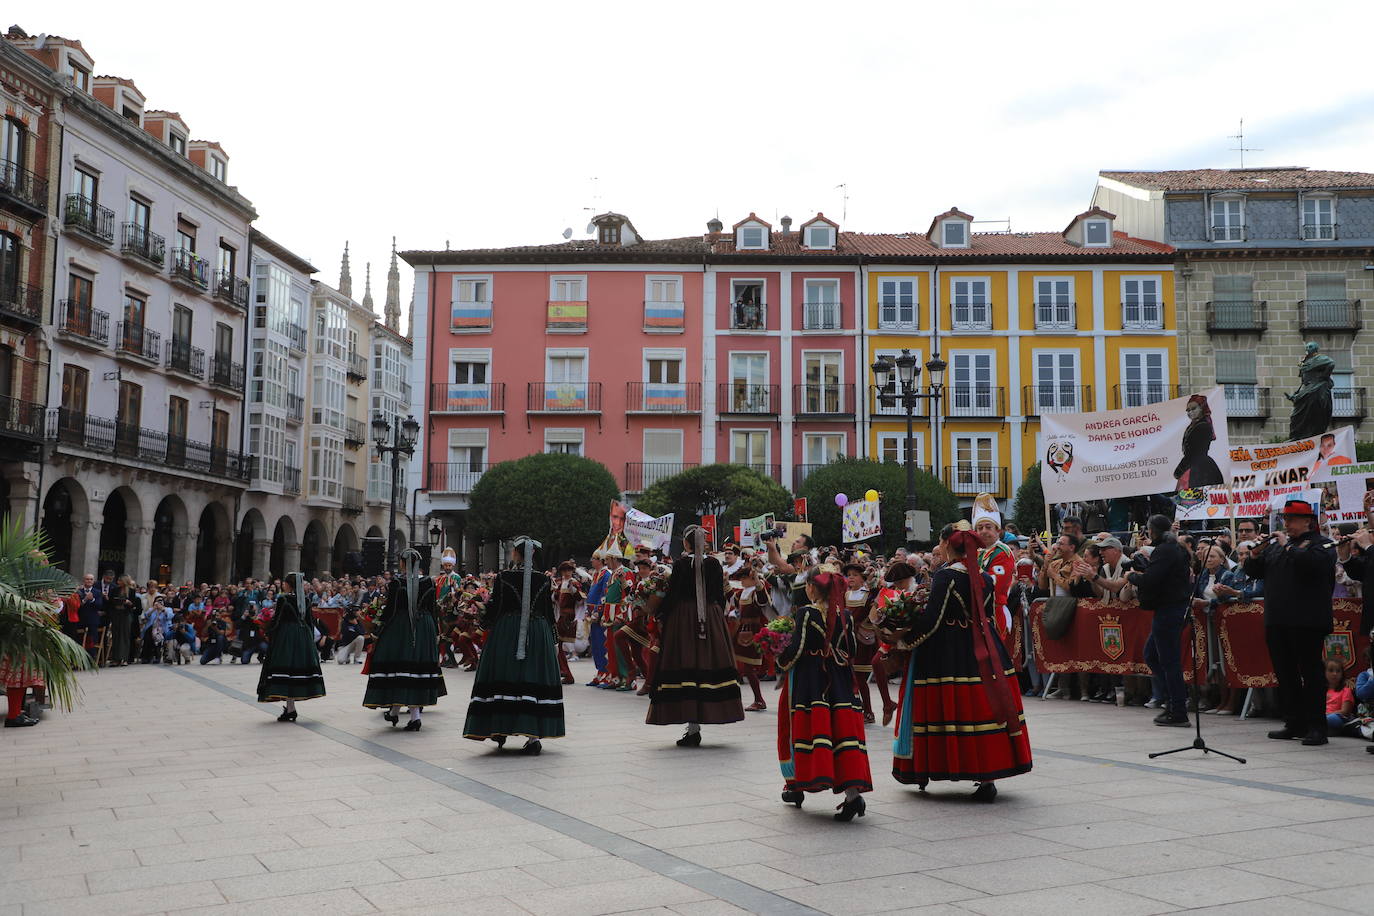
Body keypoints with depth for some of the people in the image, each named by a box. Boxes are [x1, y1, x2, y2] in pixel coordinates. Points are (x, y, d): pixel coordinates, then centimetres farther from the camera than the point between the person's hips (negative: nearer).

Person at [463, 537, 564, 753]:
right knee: (535, 679, 2)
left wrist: (485, 624, 19)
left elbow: (493, 607, -2)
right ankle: (534, 735, -3)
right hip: (539, 635, 1)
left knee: (503, 679, 8)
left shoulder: (503, 577, -5)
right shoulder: (543, 579, 2)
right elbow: (549, 612, 6)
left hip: (506, 633, -1)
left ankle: (500, 729, 14)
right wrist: (554, 640, 14)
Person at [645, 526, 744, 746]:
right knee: (708, 664, 9)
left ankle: (693, 729, -3)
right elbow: (721, 596, 7)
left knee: (686, 665, -2)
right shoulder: (715, 563, 3)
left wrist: (659, 615, 5)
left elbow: (672, 595, -8)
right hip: (712, 620, 3)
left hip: (683, 619, -3)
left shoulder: (681, 564, -8)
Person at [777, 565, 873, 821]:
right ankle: (852, 791, -13)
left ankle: (796, 786, 20)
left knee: (806, 729, 7)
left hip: (809, 680, -4)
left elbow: (797, 648, -10)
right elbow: (851, 650, 9)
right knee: (842, 730, -1)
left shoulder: (805, 613, -9)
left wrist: (782, 663, 8)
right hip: (840, 682, 4)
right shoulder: (843, 615, 5)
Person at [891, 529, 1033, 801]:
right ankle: (988, 776, 6)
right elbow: (988, 618, 15)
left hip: (948, 654, -5)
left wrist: (908, 639, -2)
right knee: (983, 709, 6)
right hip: (985, 654, 5)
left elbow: (932, 618, -14)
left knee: (952, 711, 2)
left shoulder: (945, 575, -11)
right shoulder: (986, 578, 7)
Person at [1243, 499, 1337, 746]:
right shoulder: (1275, 545, 18)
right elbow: (1252, 571, 17)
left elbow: (1314, 562, -24)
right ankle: (1294, 723, 19)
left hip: (1307, 622, -7)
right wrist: (1255, 556, -1)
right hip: (1277, 622, 7)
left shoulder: (1322, 544, -1)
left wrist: (1288, 547, -14)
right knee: (1285, 674, 11)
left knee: (1311, 673, -3)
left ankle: (1316, 726, 1)